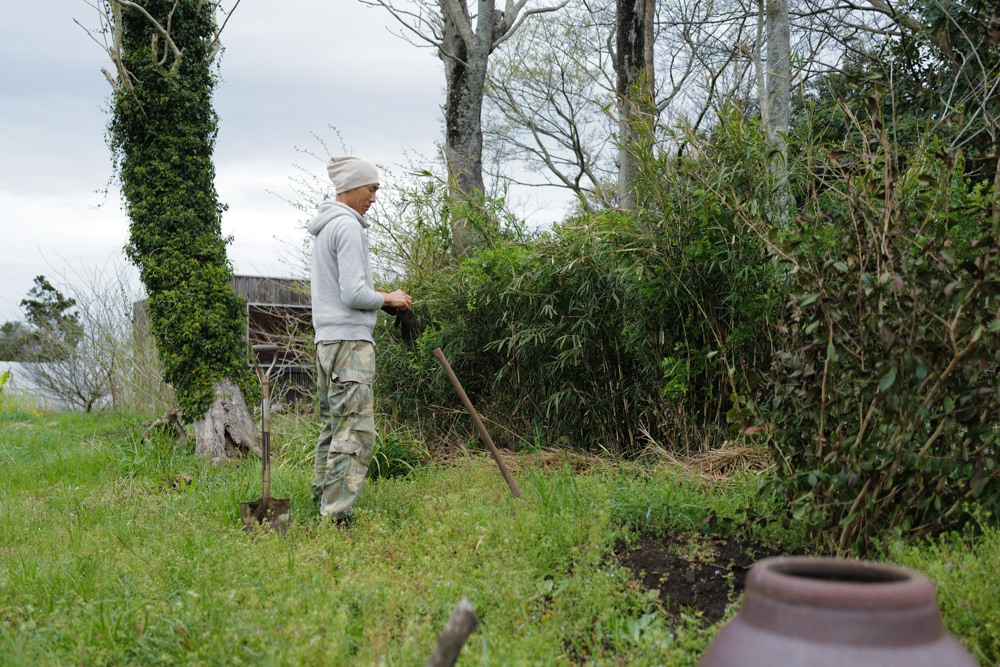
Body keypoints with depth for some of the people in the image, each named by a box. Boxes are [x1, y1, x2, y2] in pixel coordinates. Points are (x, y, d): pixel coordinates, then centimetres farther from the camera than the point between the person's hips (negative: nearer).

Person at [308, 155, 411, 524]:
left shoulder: (324, 227, 19)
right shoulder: (348, 226, -12)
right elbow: (354, 294, -19)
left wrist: (380, 299, 15)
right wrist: (389, 299, -3)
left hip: (327, 339, 10)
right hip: (350, 340, -10)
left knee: (334, 423, 16)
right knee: (355, 429, -9)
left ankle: (322, 498, 24)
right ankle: (336, 514, -9)